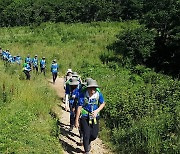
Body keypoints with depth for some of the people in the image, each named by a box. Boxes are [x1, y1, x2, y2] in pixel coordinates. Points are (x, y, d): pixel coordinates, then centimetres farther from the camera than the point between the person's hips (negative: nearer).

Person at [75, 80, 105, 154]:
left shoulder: (99, 94, -14)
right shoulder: (83, 95, -20)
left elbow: (103, 103, 5)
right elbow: (79, 108, -13)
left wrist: (97, 110, -13)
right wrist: (76, 120, -9)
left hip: (94, 117, 3)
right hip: (84, 118, -2)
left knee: (94, 135, 4)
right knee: (86, 135, -7)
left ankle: (88, 142, 39)